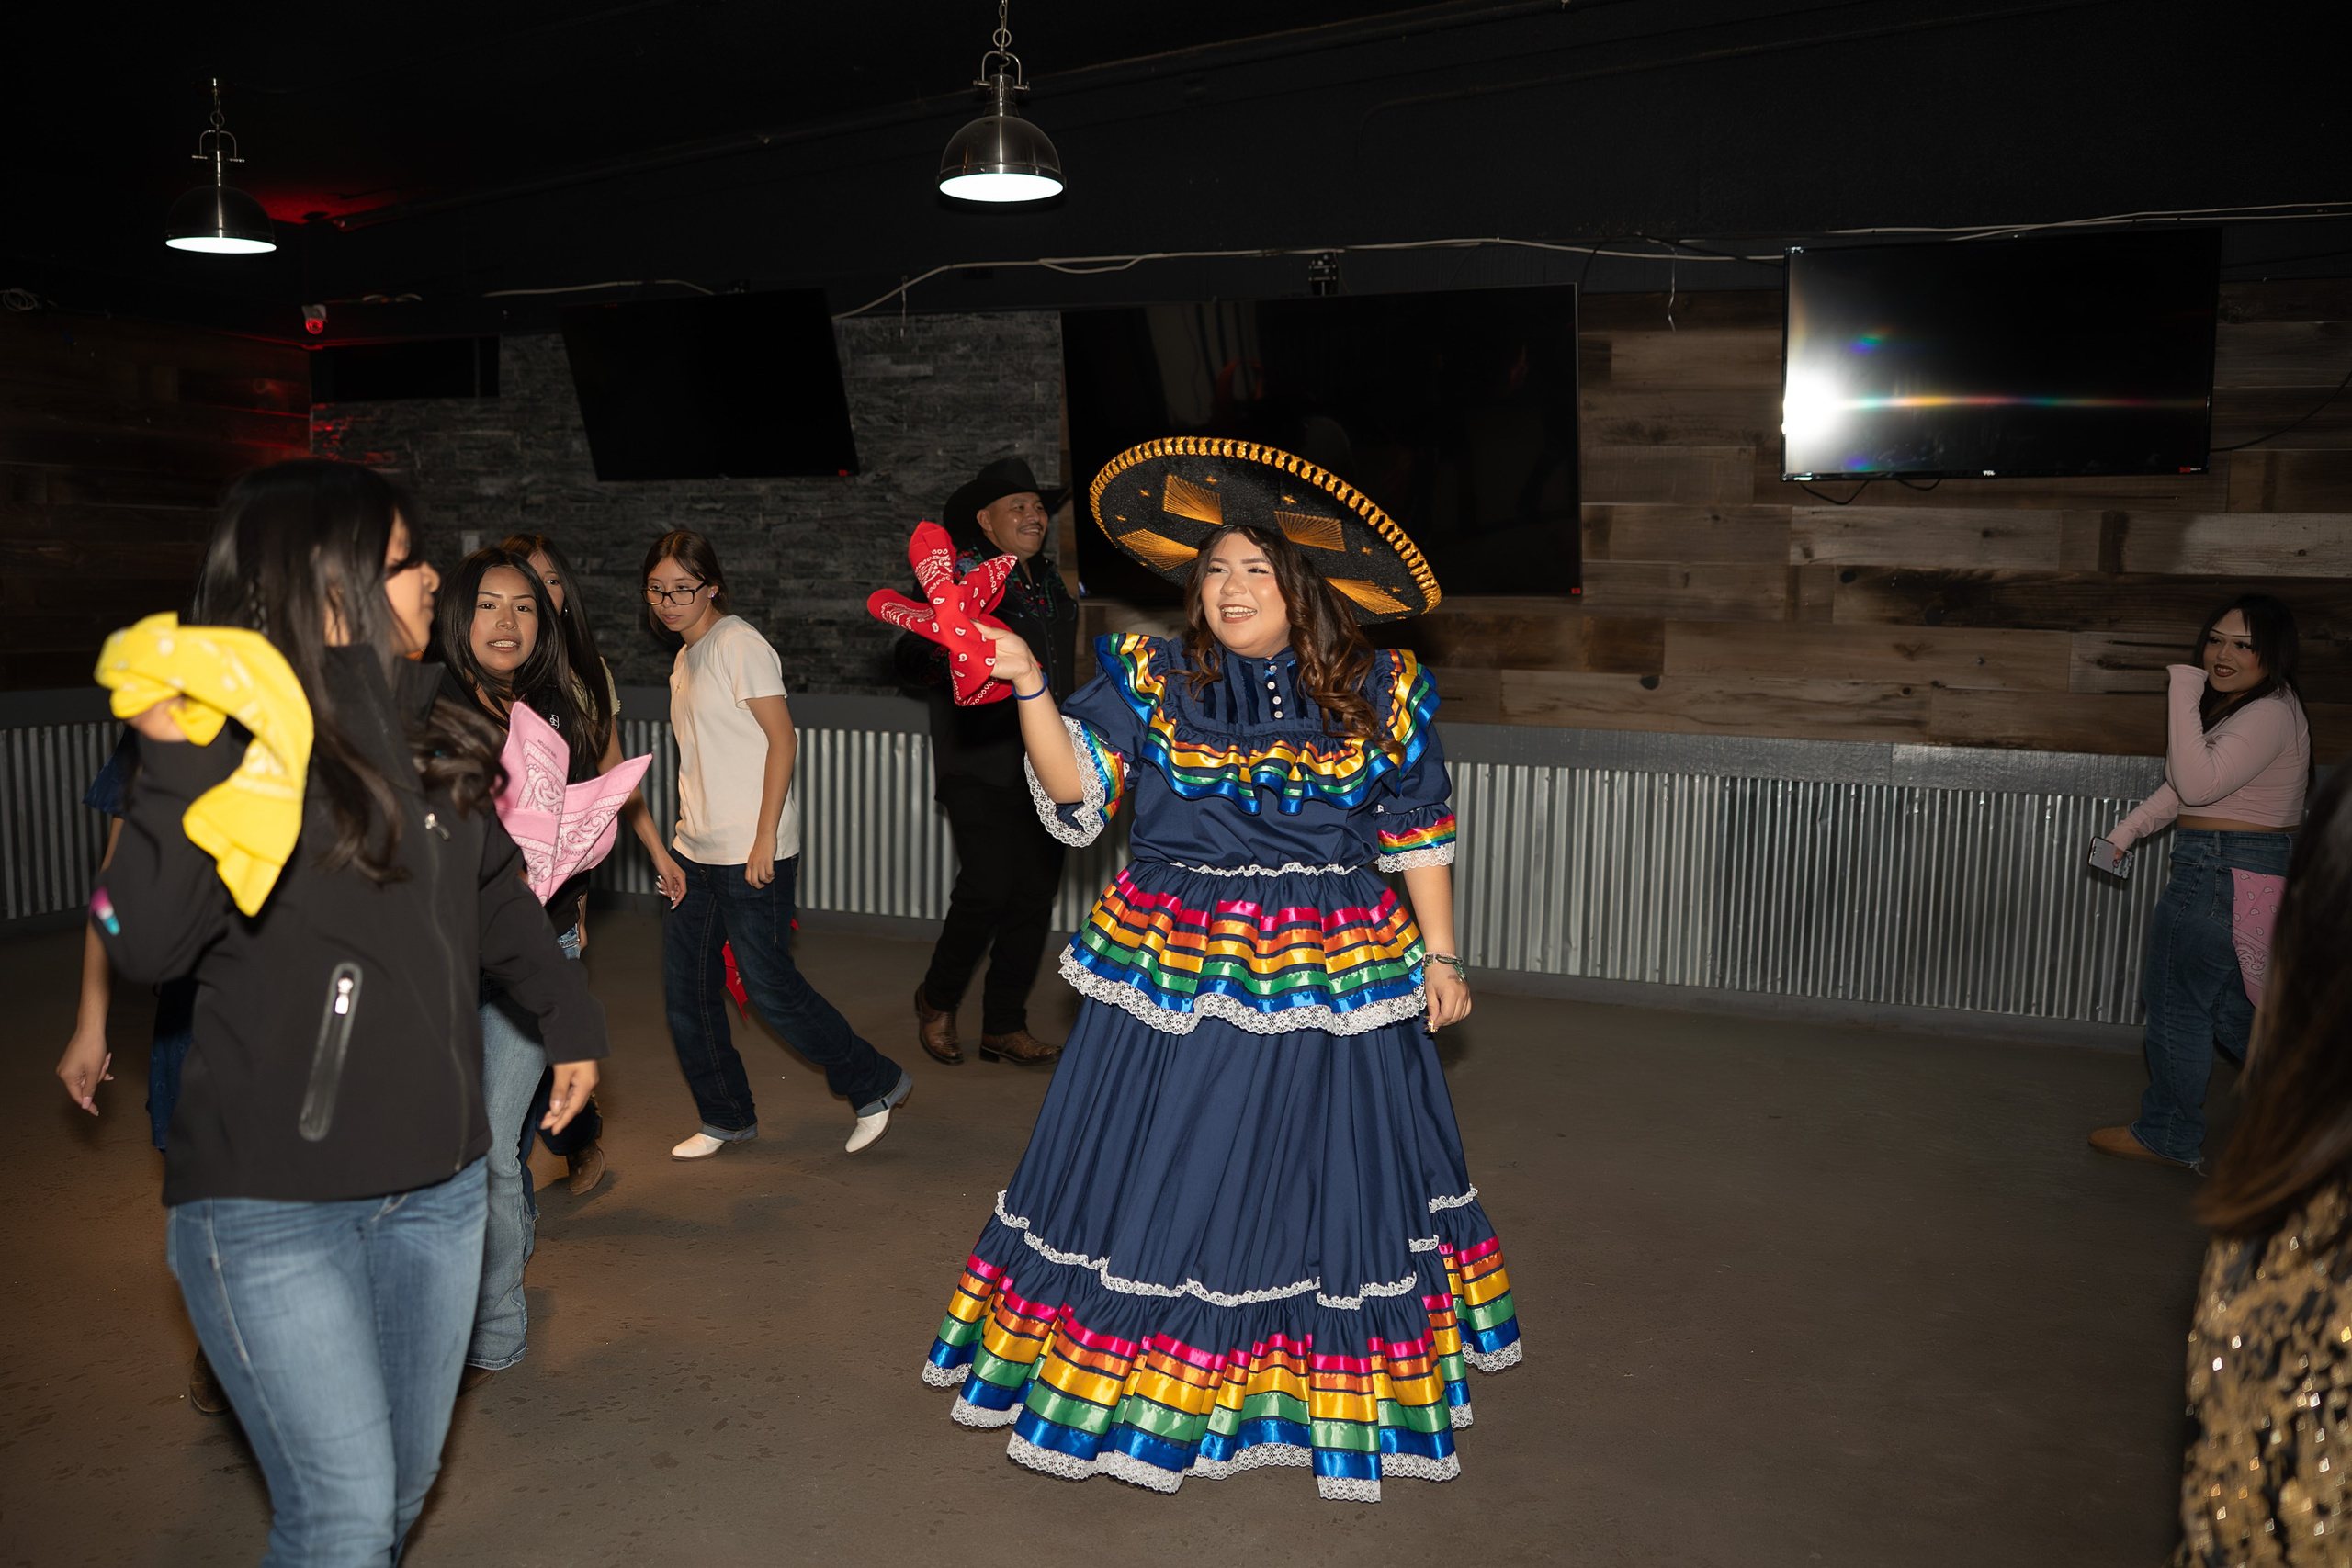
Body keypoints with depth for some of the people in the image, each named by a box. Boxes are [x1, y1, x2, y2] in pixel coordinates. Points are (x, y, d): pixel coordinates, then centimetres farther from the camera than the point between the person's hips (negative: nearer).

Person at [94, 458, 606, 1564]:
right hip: (271, 1204, -6)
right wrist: (179, 765, -33)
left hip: (434, 1184, 6)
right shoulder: (228, 745, -13)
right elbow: (143, 943, -25)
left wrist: (570, 1018, 22)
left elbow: (497, 895, 18)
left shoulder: (431, 734, 3)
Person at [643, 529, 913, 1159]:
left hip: (751, 855, -9)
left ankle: (876, 1085, 13)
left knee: (770, 988, -4)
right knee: (685, 989, 10)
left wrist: (764, 839, -19)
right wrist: (681, 847, 21)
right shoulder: (685, 657, 15)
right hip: (695, 851, 9)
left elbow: (782, 740, -16)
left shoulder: (739, 645, -11)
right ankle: (727, 1118, 25)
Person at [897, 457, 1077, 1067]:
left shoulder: (1048, 579, 17)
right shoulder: (958, 575, -4)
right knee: (987, 885, -14)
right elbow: (914, 657, -11)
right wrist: (947, 654, -32)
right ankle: (939, 999, 12)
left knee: (1035, 892, 6)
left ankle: (1004, 1025, 16)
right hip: (981, 766, -7)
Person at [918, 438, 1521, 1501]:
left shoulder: (1377, 695, 1)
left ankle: (1343, 1412, 30)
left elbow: (1420, 838, 7)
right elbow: (1075, 792, -9)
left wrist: (1440, 958, 4)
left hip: (1333, 978, 0)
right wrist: (1029, 687, -20)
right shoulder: (1150, 677, 1)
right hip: (1173, 973, 0)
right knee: (1158, 1176, 7)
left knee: (1324, 1183, 9)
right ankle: (1136, 1377, 30)